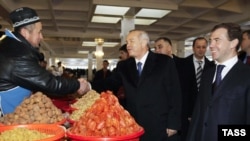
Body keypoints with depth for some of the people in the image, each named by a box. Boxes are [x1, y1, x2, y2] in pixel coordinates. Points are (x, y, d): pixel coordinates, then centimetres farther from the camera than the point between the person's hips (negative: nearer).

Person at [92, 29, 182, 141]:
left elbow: (175, 94, -5)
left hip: (158, 128, -3)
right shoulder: (124, 66, 7)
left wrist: (173, 124, -8)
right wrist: (89, 86, -20)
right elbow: (110, 84, -1)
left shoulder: (164, 62, -4)